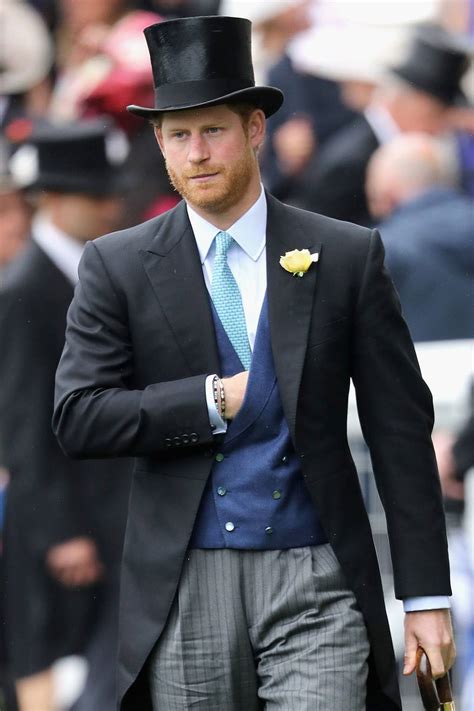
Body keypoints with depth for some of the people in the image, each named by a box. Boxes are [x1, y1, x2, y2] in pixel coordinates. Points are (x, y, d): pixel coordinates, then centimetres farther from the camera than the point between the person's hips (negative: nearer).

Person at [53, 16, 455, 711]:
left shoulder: (348, 256, 4)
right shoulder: (118, 267, 4)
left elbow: (401, 431, 3)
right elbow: (77, 419, -4)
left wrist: (427, 596, -1)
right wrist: (216, 400, -11)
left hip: (315, 582, -1)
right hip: (184, 592, 1)